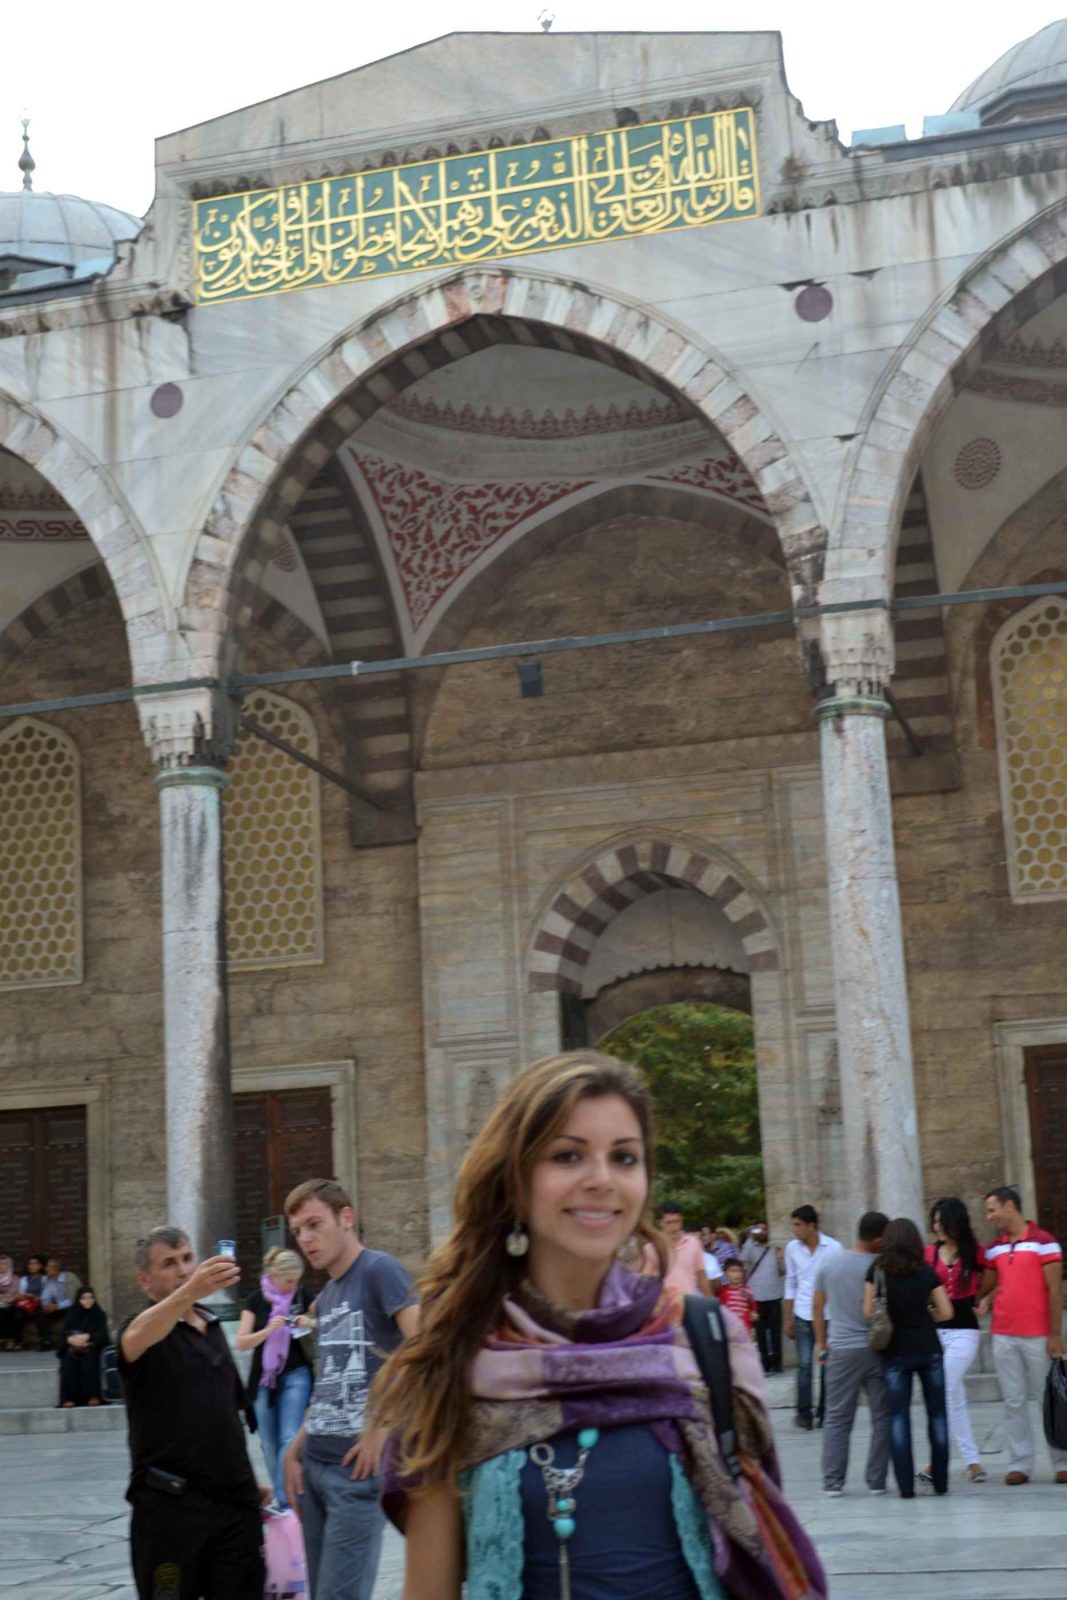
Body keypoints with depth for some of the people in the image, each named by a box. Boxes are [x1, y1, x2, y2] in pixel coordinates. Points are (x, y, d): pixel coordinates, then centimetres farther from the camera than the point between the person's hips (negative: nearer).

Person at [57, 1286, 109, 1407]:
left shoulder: (99, 1314, 6)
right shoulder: (71, 1313, 9)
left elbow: (102, 1334, -4)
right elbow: (64, 1333, 1)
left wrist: (87, 1337, -20)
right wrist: (72, 1339, -20)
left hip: (92, 1348, -1)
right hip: (73, 1348, 1)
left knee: (90, 1358, -35)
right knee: (69, 1360, -32)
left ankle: (93, 1396, -33)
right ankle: (68, 1398, -33)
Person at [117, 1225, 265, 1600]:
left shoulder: (213, 1325, 16)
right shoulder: (139, 1327, -5)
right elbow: (136, 1341, -32)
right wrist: (189, 1291, -49)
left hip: (234, 1499, 6)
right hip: (169, 1504, -6)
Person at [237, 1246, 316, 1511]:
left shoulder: (303, 1296, -2)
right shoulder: (256, 1299, -3)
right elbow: (241, 1342, -7)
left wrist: (310, 1324, -15)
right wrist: (268, 1330, -23)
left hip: (296, 1376, -1)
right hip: (264, 1378, 1)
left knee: (290, 1439, -12)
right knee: (270, 1443, 6)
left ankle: (286, 1501, -12)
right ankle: (280, 1497, 18)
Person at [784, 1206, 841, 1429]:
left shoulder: (833, 1248, -6)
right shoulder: (792, 1248, 2)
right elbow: (791, 1283, 10)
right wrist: (788, 1318, 10)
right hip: (803, 1316, 1)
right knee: (804, 1365, -4)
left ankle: (824, 1413, 14)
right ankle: (804, 1412, 5)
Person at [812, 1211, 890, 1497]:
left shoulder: (828, 1262, 1)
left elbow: (817, 1305, 7)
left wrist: (821, 1341, 17)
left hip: (842, 1350, 3)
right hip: (876, 1349, -3)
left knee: (837, 1418, 9)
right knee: (882, 1416, 8)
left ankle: (832, 1482, 7)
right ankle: (876, 1481, 8)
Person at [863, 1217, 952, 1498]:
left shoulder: (877, 1271, -4)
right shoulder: (927, 1272, 0)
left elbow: (868, 1312, -5)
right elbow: (945, 1312, 0)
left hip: (895, 1351, -1)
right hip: (928, 1349, 1)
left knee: (898, 1416, 4)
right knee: (937, 1413, 9)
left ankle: (906, 1485, 0)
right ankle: (940, 1481, 10)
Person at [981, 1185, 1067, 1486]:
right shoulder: (994, 1248, 11)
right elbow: (988, 1286, 19)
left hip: (1037, 1336, -5)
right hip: (1003, 1335, 5)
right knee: (1013, 1402, 5)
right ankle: (1020, 1464, 9)